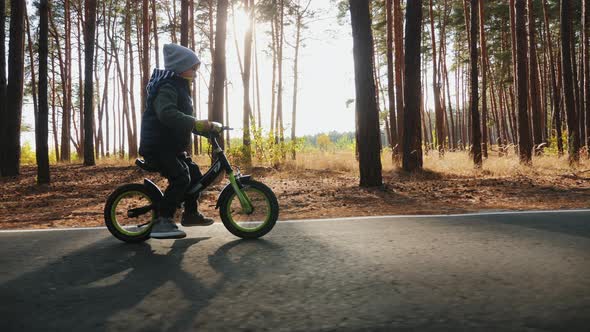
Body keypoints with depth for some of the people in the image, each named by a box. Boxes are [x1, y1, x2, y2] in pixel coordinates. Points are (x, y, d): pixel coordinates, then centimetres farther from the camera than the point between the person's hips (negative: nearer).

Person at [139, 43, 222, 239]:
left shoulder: (179, 87, 20)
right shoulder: (167, 87, -15)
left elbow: (182, 120, 27)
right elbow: (167, 114, -35)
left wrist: (207, 126, 14)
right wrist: (196, 123, -37)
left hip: (171, 147, 11)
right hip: (157, 147, -10)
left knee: (194, 174, 12)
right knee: (180, 178, -25)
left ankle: (191, 214, 28)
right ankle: (162, 222, -22)